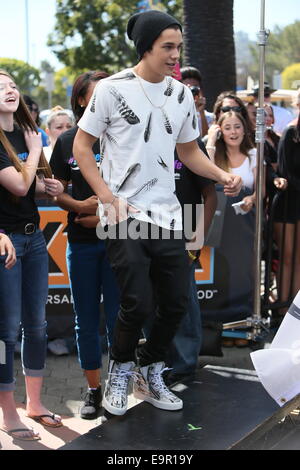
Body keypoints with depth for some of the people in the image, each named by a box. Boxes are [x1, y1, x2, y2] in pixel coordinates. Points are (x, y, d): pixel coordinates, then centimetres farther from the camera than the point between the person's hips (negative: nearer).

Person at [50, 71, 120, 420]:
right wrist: (80, 206, -13)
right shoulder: (67, 141, 5)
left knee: (117, 318, 1)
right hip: (81, 243, 2)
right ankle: (93, 389, 19)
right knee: (86, 319, 7)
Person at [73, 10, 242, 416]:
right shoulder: (112, 89, -6)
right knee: (138, 303, -11)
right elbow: (81, 146, -3)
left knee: (177, 301, 6)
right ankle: (121, 370, 18)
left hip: (167, 214, 5)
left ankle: (151, 376, 27)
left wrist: (222, 175, -1)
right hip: (124, 215, -5)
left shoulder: (182, 94, 9)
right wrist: (109, 197, -13)